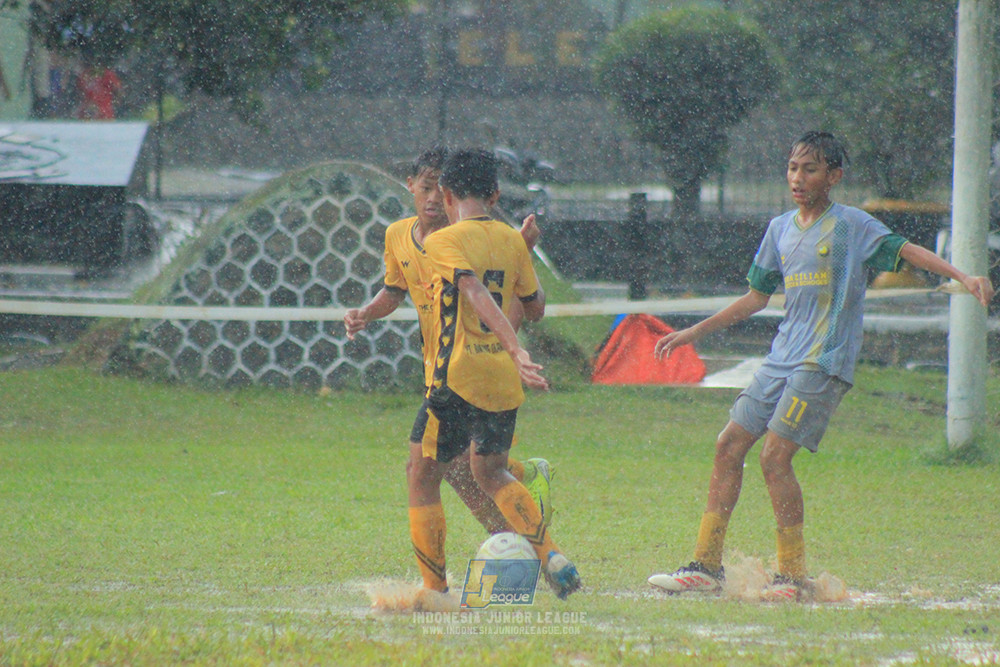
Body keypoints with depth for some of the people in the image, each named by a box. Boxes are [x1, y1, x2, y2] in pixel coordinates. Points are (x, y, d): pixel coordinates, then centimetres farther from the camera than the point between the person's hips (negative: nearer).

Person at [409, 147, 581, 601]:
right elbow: (535, 309, 18)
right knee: (489, 472, 24)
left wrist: (516, 349, -31)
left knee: (423, 476, 9)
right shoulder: (511, 241, 9)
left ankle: (435, 589, 6)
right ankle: (550, 555, 6)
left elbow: (478, 295, -22)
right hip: (504, 381, 6)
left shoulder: (444, 242, -7)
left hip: (458, 376, -6)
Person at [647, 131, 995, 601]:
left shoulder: (850, 224, -4)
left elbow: (905, 250, -12)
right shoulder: (781, 229, 16)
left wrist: (963, 277, -27)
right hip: (781, 360, 7)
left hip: (824, 363, -7)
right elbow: (757, 297, 24)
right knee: (729, 446, 3)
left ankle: (794, 575, -10)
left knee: (775, 456, -16)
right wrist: (695, 332, 25)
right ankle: (706, 565, 10)